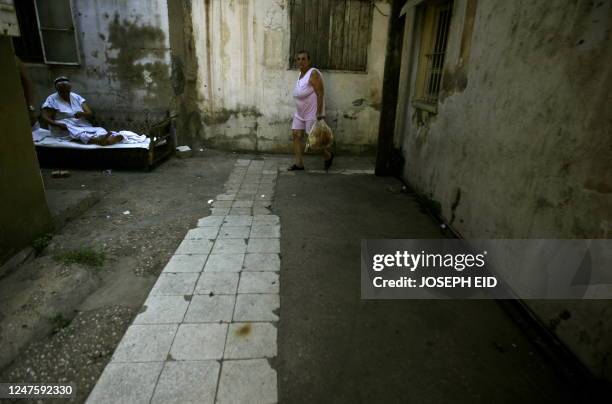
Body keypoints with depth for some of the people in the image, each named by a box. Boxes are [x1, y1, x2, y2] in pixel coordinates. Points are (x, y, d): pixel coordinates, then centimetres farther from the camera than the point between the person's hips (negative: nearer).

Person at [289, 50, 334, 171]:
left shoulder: (313, 73, -16)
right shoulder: (301, 74, 11)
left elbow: (320, 94, -21)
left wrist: (319, 113, -26)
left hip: (312, 113, -9)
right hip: (300, 113, 9)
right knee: (296, 135, 2)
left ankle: (328, 156, 24)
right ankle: (299, 163, 9)